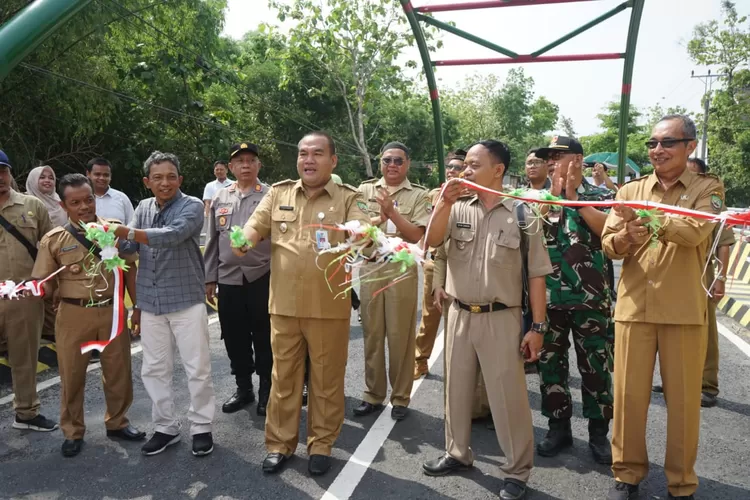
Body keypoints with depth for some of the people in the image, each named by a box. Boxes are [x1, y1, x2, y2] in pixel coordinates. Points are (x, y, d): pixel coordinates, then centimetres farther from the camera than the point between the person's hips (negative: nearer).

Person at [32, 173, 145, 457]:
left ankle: (117, 423, 35)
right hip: (74, 314, -1)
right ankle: (73, 432, 31)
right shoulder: (53, 240, -3)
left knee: (118, 371, 13)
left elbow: (129, 270, 5)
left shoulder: (115, 229, 0)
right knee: (72, 375, 11)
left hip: (112, 310, 1)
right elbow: (43, 283, -3)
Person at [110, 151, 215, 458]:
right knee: (154, 370, 11)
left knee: (197, 369, 3)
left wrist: (126, 232, -27)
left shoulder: (191, 206, -6)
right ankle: (166, 427, 27)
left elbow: (172, 236, -26)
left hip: (186, 301, -5)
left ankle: (201, 427, 18)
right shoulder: (143, 209, 9)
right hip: (150, 303, 5)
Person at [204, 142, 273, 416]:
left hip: (263, 277, -4)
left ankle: (266, 390, 20)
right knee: (235, 338, 12)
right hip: (228, 278, 4)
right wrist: (209, 279, 11)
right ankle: (243, 388, 29)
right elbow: (212, 241, 13)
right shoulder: (220, 198, 10)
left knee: (264, 339, 5)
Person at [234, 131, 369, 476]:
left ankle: (321, 444, 27)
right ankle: (280, 443, 28)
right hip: (283, 304, 2)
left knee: (326, 378, 9)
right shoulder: (278, 193, 9)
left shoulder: (348, 198, 1)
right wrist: (244, 241, -23)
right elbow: (257, 225, 1)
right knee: (283, 376, 13)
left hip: (329, 306, -2)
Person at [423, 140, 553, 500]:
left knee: (507, 395, 2)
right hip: (459, 315, 4)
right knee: (457, 387, 16)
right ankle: (457, 453, 35)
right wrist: (444, 202, -18)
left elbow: (536, 275, -5)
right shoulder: (458, 208, 4)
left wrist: (538, 327, -7)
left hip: (501, 318, -4)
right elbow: (432, 241, -9)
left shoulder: (521, 213, -6)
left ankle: (517, 471, 19)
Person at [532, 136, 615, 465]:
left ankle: (598, 433, 21)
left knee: (595, 366, 6)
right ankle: (559, 427, 24)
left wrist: (573, 196, -17)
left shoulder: (601, 196, 2)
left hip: (590, 298, -2)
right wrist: (553, 194, -13)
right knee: (550, 364, 9)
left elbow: (608, 231, -18)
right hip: (548, 298, 3)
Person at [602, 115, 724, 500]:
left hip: (684, 311, -2)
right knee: (629, 395, 7)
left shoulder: (707, 188, 2)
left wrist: (646, 218, -28)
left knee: (683, 399, 7)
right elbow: (608, 245, 1)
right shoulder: (630, 191, 9)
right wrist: (626, 237, -20)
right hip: (634, 306, 2)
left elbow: (695, 232, -18)